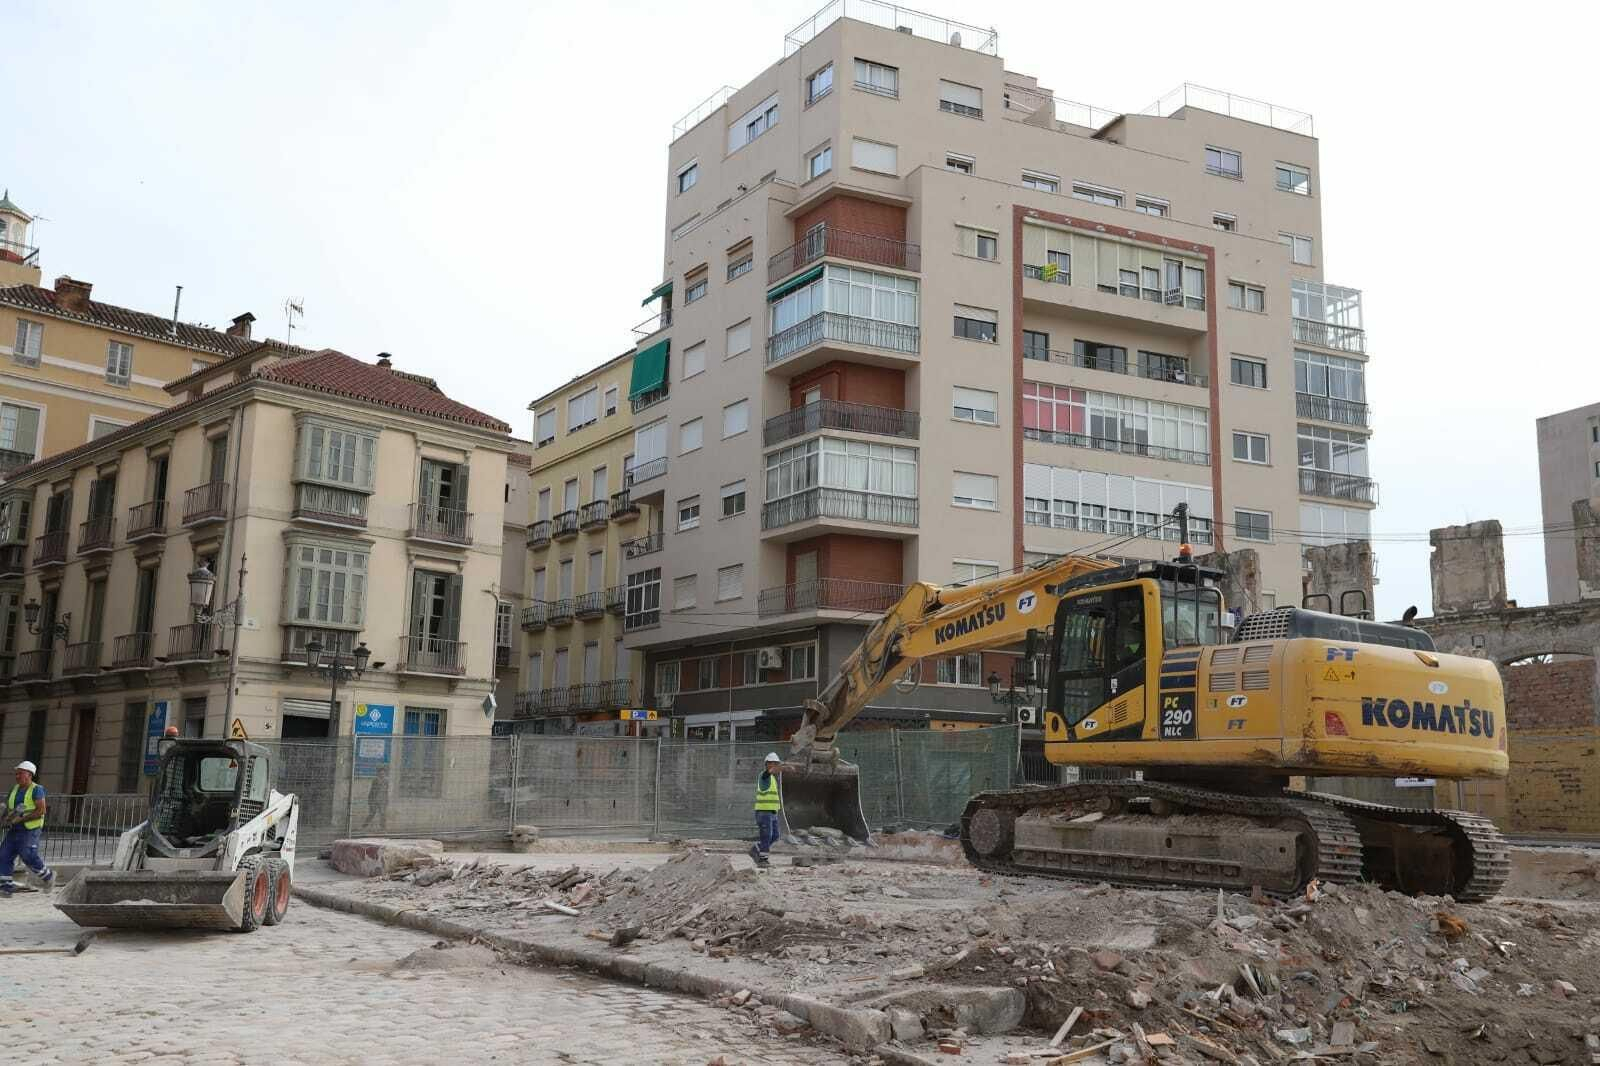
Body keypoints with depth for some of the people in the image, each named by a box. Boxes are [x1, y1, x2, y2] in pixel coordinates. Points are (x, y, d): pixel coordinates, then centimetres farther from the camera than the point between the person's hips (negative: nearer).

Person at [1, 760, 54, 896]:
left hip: (30, 830, -7)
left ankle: (47, 876, 8)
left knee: (28, 856, -14)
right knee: (4, 856, -2)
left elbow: (41, 811, -16)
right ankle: (5, 886, 2)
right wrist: (5, 817, -8)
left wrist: (21, 818, -22)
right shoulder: (15, 789, 11)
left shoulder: (36, 790, -9)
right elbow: (7, 808, 15)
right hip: (14, 831, 7)